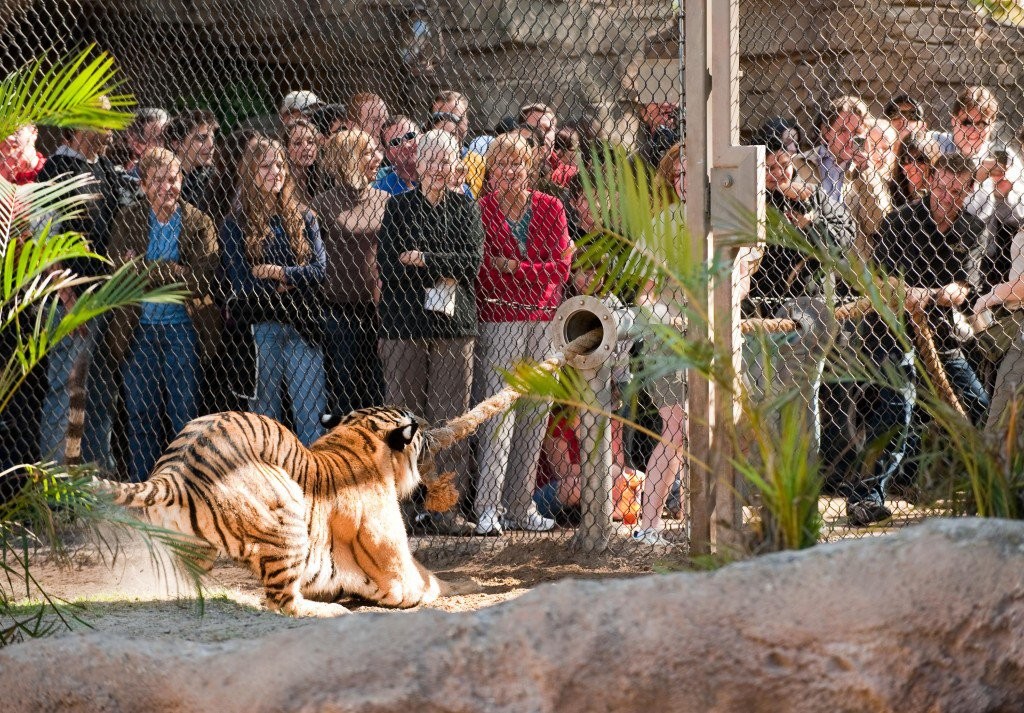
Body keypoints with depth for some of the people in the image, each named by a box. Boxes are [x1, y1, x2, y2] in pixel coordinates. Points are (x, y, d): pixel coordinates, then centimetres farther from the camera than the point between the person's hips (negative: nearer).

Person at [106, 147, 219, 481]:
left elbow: (203, 277, -13)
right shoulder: (127, 221, 4)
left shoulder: (199, 224, 0)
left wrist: (150, 270, -20)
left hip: (183, 327, -1)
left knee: (184, 411, 1)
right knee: (141, 413, 5)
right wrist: (175, 275, -22)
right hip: (139, 328, 1)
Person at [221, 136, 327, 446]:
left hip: (302, 327, 2)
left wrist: (281, 274, -12)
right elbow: (241, 282, -5)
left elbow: (319, 269, 1)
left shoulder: (302, 218, 11)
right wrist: (289, 284, -5)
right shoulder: (236, 224, 3)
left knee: (311, 413, -3)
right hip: (259, 327, -2)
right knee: (264, 412, 1)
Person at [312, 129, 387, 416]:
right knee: (343, 393, 3)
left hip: (379, 309, 3)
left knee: (378, 393, 5)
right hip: (340, 312, -3)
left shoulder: (386, 201, 9)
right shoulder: (324, 205, 0)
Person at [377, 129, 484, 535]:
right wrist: (444, 272, -7)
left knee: (451, 418, -2)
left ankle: (446, 509, 0)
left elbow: (473, 260, -1)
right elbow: (388, 265, -5)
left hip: (454, 324, 2)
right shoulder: (399, 207, 7)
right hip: (405, 326, -2)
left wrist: (423, 259, -9)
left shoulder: (465, 208, 13)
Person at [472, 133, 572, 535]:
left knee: (536, 412, 4)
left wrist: (512, 267, -11)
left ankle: (520, 506, 11)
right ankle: (487, 506, -15)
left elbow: (561, 268, -1)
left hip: (544, 319, 4)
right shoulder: (481, 210, -1)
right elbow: (478, 271, -7)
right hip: (500, 317, -4)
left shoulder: (550, 208, 6)